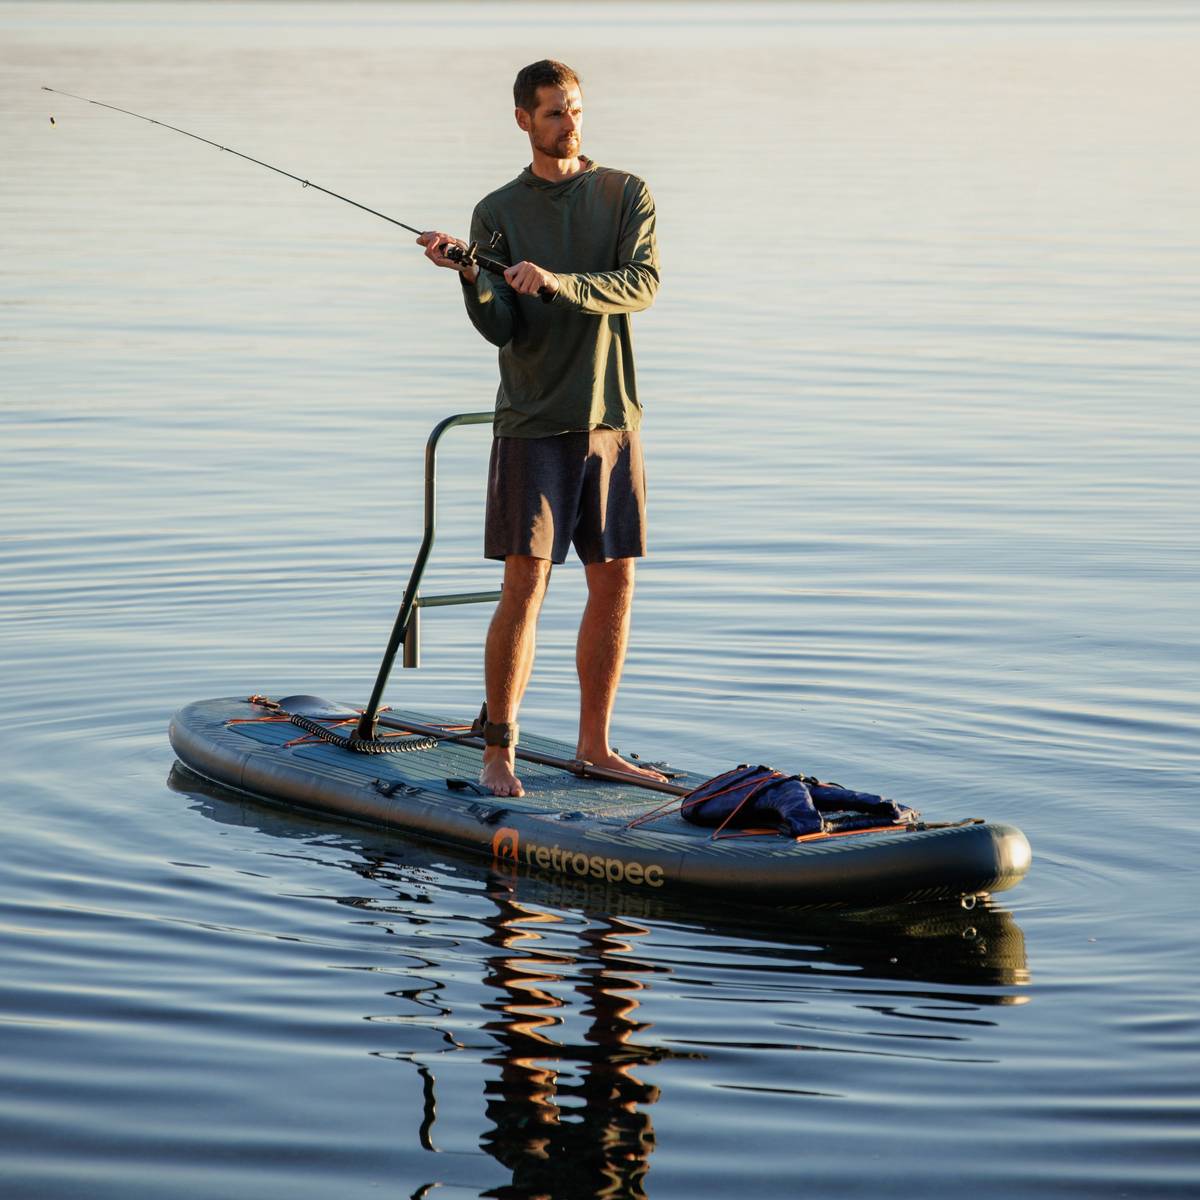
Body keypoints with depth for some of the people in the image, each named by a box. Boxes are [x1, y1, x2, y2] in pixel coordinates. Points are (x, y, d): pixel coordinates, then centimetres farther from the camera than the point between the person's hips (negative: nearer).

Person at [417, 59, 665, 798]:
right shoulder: (498, 213, 4)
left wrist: (557, 282, -26)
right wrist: (469, 275, -24)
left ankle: (595, 744, 16)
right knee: (526, 583, -8)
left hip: (613, 418, 2)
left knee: (615, 582, 5)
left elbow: (643, 285, -12)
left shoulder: (627, 196, 5)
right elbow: (500, 328, -5)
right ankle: (499, 752, -1)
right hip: (535, 423, -2)